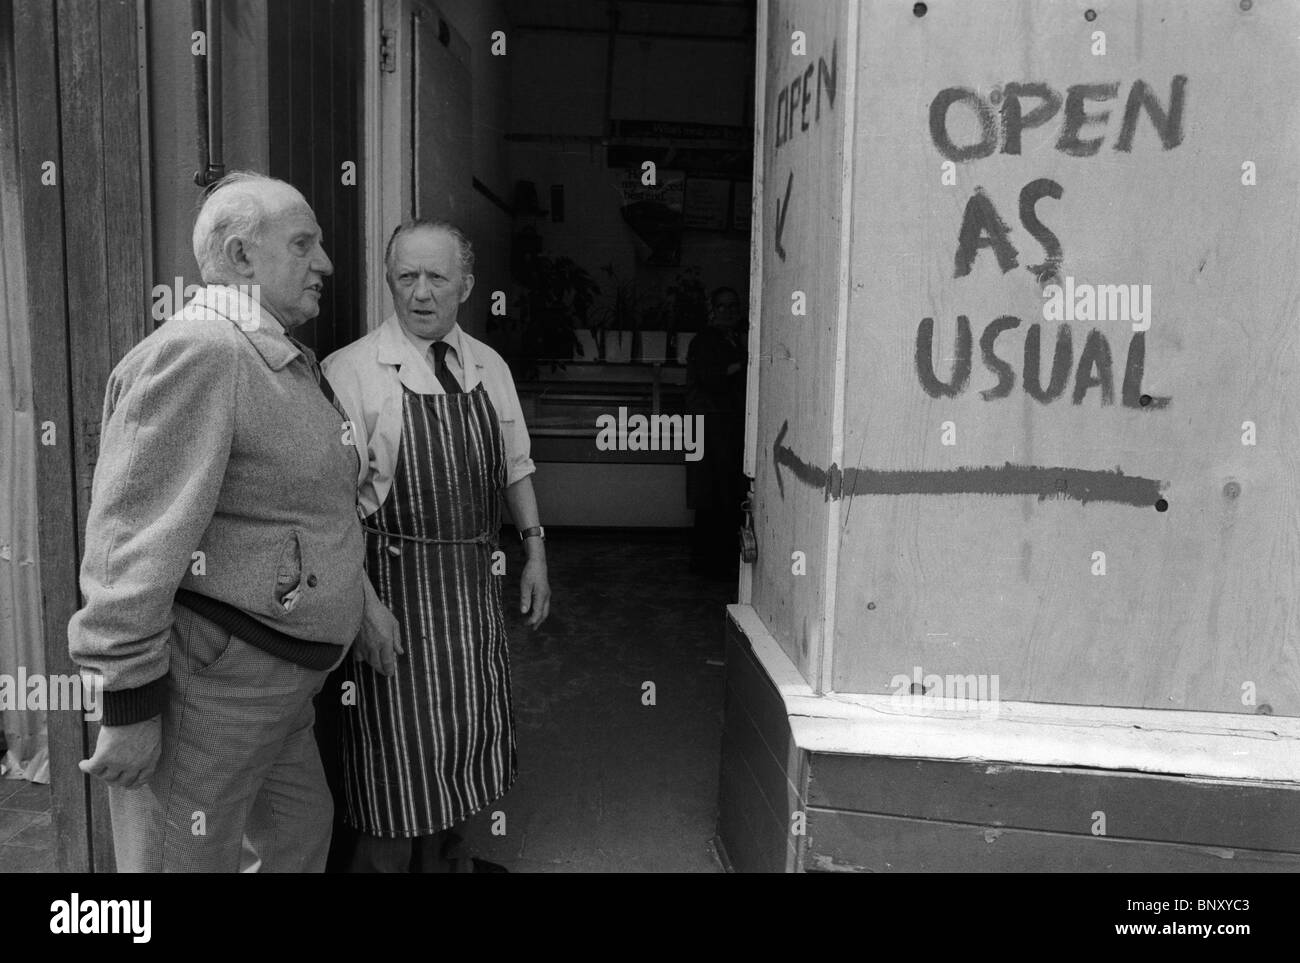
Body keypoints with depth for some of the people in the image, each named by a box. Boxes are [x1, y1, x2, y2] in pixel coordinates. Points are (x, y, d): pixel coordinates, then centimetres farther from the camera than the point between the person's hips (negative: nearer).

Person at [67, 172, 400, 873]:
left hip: (273, 682, 10)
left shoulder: (284, 361, 15)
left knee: (300, 834, 24)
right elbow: (136, 538, -24)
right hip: (203, 684, -10)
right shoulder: (200, 349, -19)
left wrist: (360, 598, 22)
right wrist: (130, 706, -22)